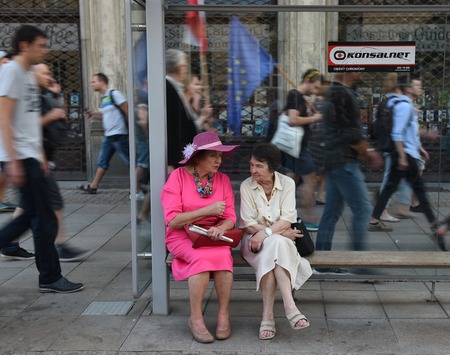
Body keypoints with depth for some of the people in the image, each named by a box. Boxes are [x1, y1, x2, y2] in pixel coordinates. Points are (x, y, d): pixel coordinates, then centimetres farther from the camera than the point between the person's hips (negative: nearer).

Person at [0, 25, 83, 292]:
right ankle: (50, 278, 8)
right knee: (44, 220, -3)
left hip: (31, 156, 9)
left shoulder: (29, 75, 17)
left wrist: (39, 155, 20)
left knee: (31, 216, 13)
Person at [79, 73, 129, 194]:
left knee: (129, 161, -4)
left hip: (118, 134, -9)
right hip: (109, 135, 9)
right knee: (102, 161, 12)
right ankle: (93, 186, 18)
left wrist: (129, 126, -13)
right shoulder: (104, 98, 14)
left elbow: (127, 111, -14)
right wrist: (93, 115, 11)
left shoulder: (114, 94, -11)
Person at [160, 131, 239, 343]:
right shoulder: (178, 177, -8)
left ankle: (223, 314, -15)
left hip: (213, 236, 3)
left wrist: (220, 228, -24)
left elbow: (230, 218, 0)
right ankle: (195, 318, -18)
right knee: (203, 257, -33)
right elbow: (172, 220, -14)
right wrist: (208, 210, -19)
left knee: (222, 254, -30)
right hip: (182, 237, -3)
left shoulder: (223, 180, 4)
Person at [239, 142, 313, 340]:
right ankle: (289, 307, -40)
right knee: (276, 245, -35)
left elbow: (287, 220, -11)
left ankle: (268, 316, -38)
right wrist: (281, 232, -16)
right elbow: (248, 225, -10)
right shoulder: (246, 186, -5)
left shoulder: (287, 183, -2)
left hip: (280, 240, 1)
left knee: (273, 245, -35)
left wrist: (266, 232, -28)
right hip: (255, 241, -1)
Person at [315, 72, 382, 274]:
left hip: (334, 162, 10)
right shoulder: (344, 95, -15)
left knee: (332, 212, 11)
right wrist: (368, 154, -3)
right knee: (362, 208, -4)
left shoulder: (332, 93, 17)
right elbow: (351, 135, -18)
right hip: (344, 162, -10)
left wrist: (366, 151, 18)